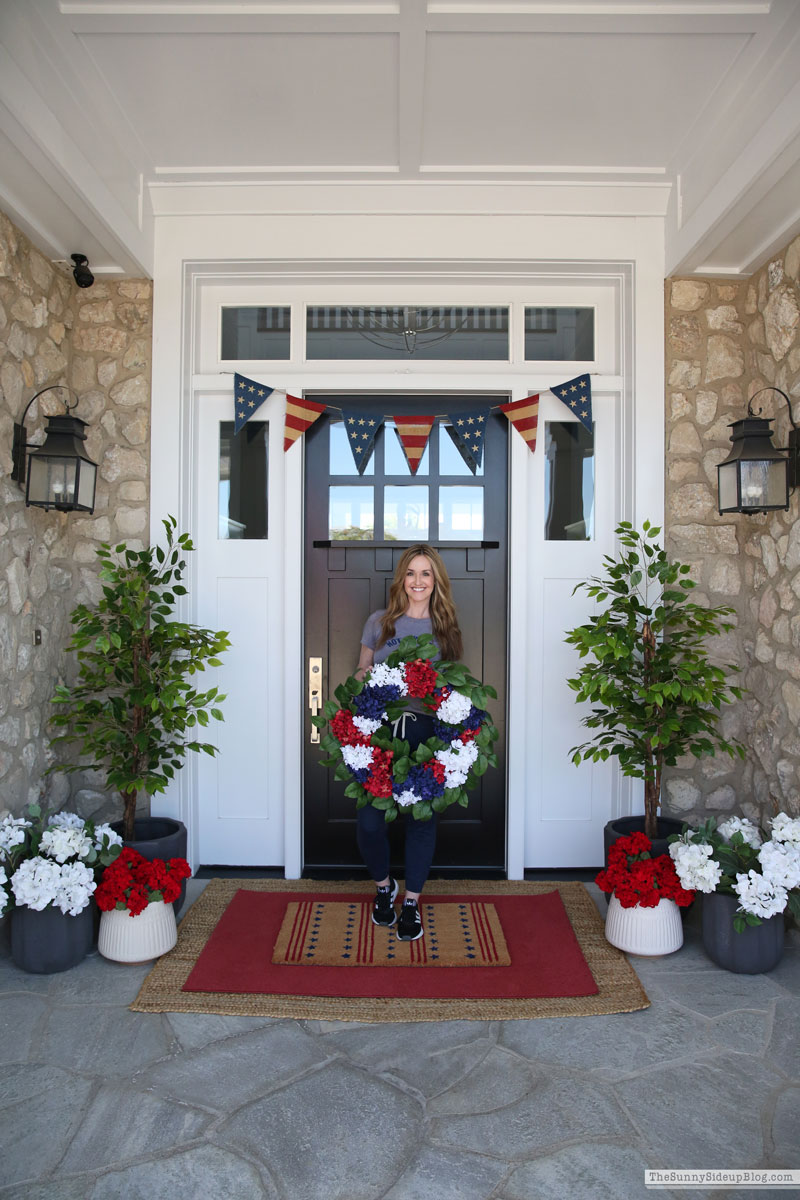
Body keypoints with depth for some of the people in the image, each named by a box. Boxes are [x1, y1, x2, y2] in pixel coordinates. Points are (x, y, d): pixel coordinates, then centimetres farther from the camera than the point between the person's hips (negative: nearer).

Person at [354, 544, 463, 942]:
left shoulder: (446, 628, 9)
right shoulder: (379, 622, 7)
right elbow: (361, 673, 12)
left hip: (426, 733, 1)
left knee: (422, 819, 6)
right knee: (369, 819, -5)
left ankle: (411, 902, 26)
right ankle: (384, 886, 26)